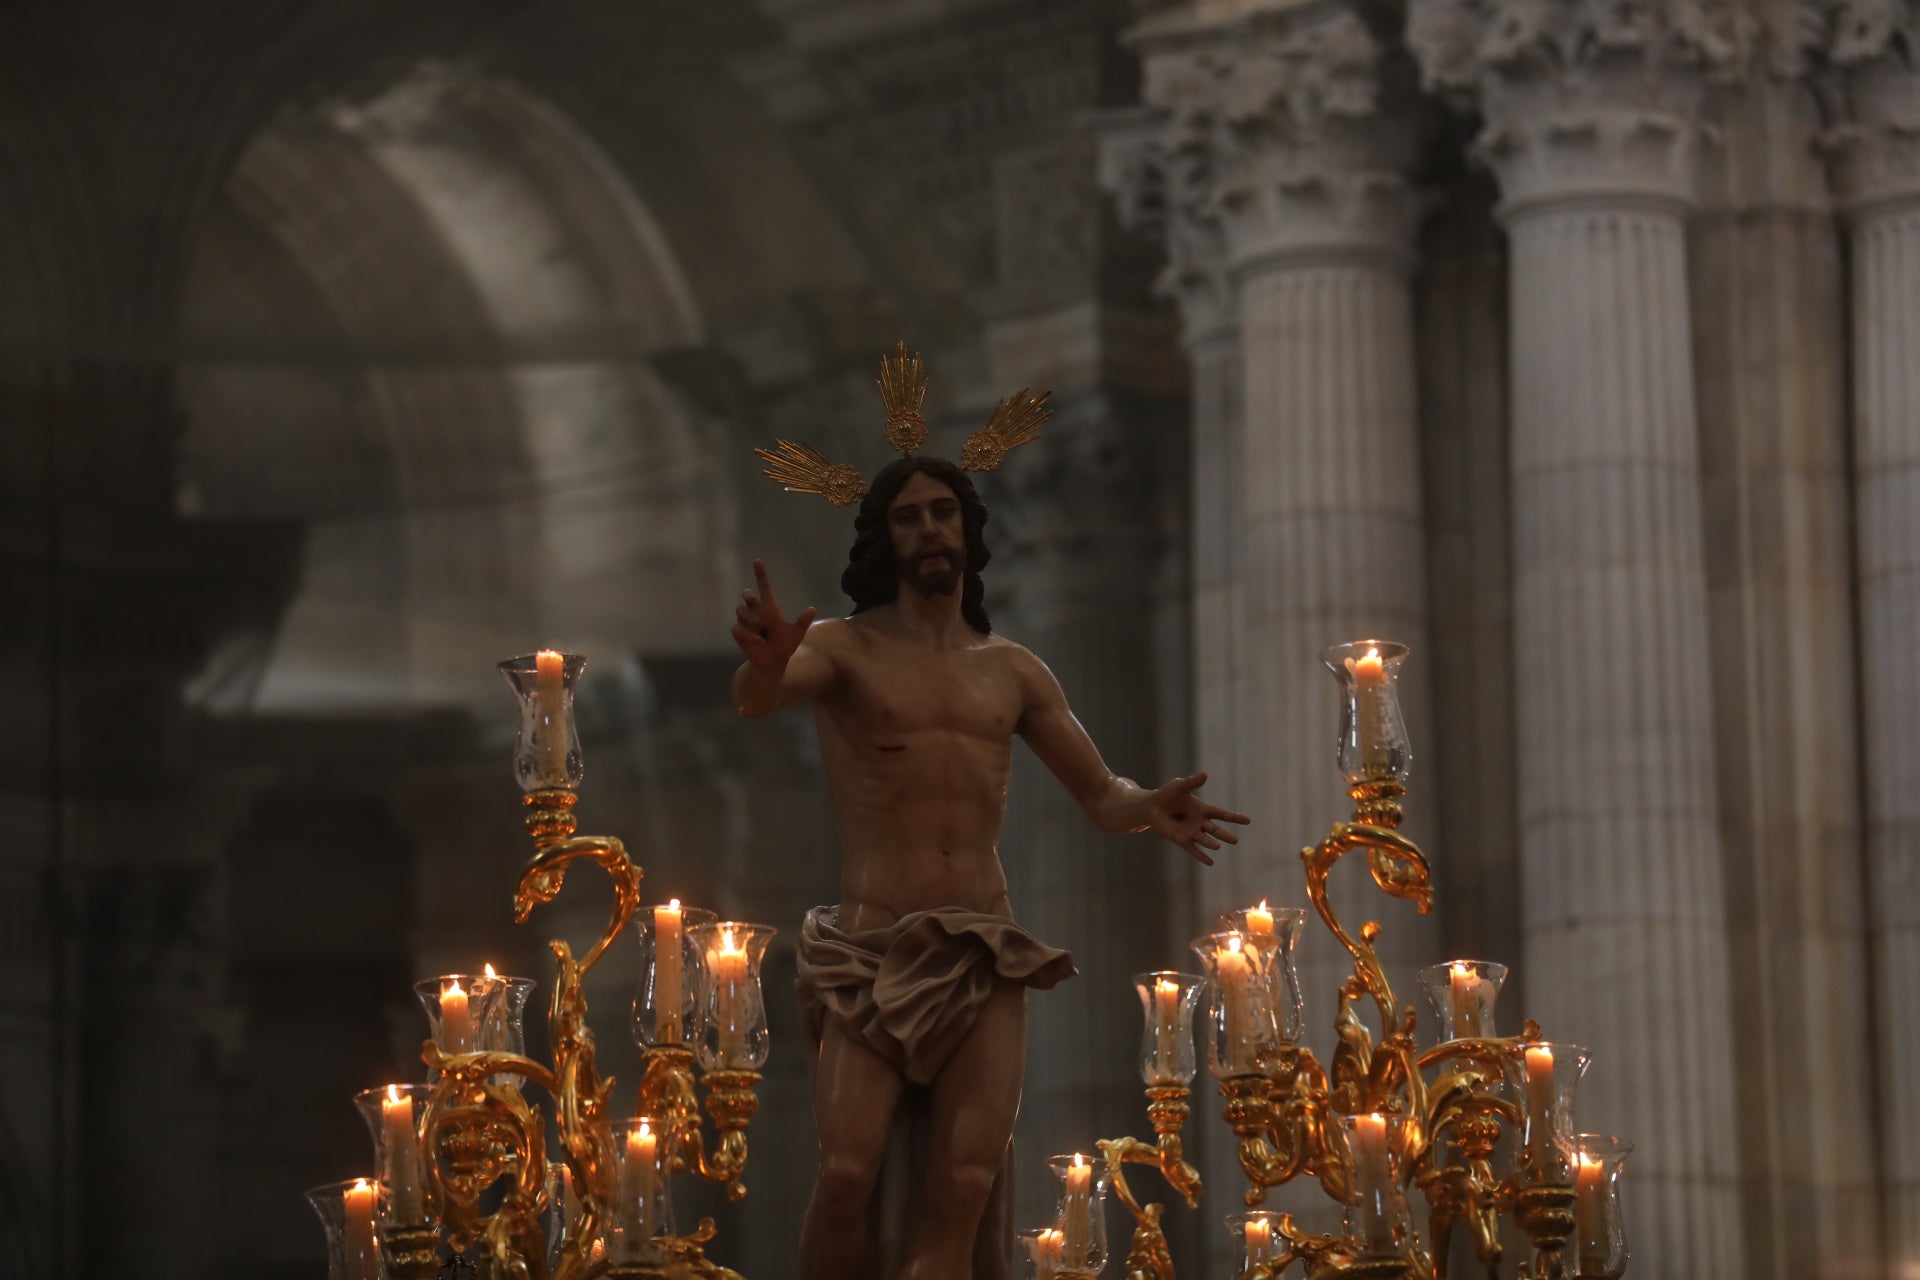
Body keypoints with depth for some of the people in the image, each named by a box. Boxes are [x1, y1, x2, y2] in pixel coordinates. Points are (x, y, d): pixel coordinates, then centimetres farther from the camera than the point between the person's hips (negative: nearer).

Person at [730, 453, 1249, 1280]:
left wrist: (1147, 808, -4)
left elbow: (1099, 791, 21)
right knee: (848, 1174, -24)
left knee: (964, 1190, -18)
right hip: (873, 953, -3)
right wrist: (764, 669, -42)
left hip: (985, 959, 3)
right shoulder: (844, 648, 5)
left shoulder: (1012, 672, 18)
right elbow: (756, 698, -16)